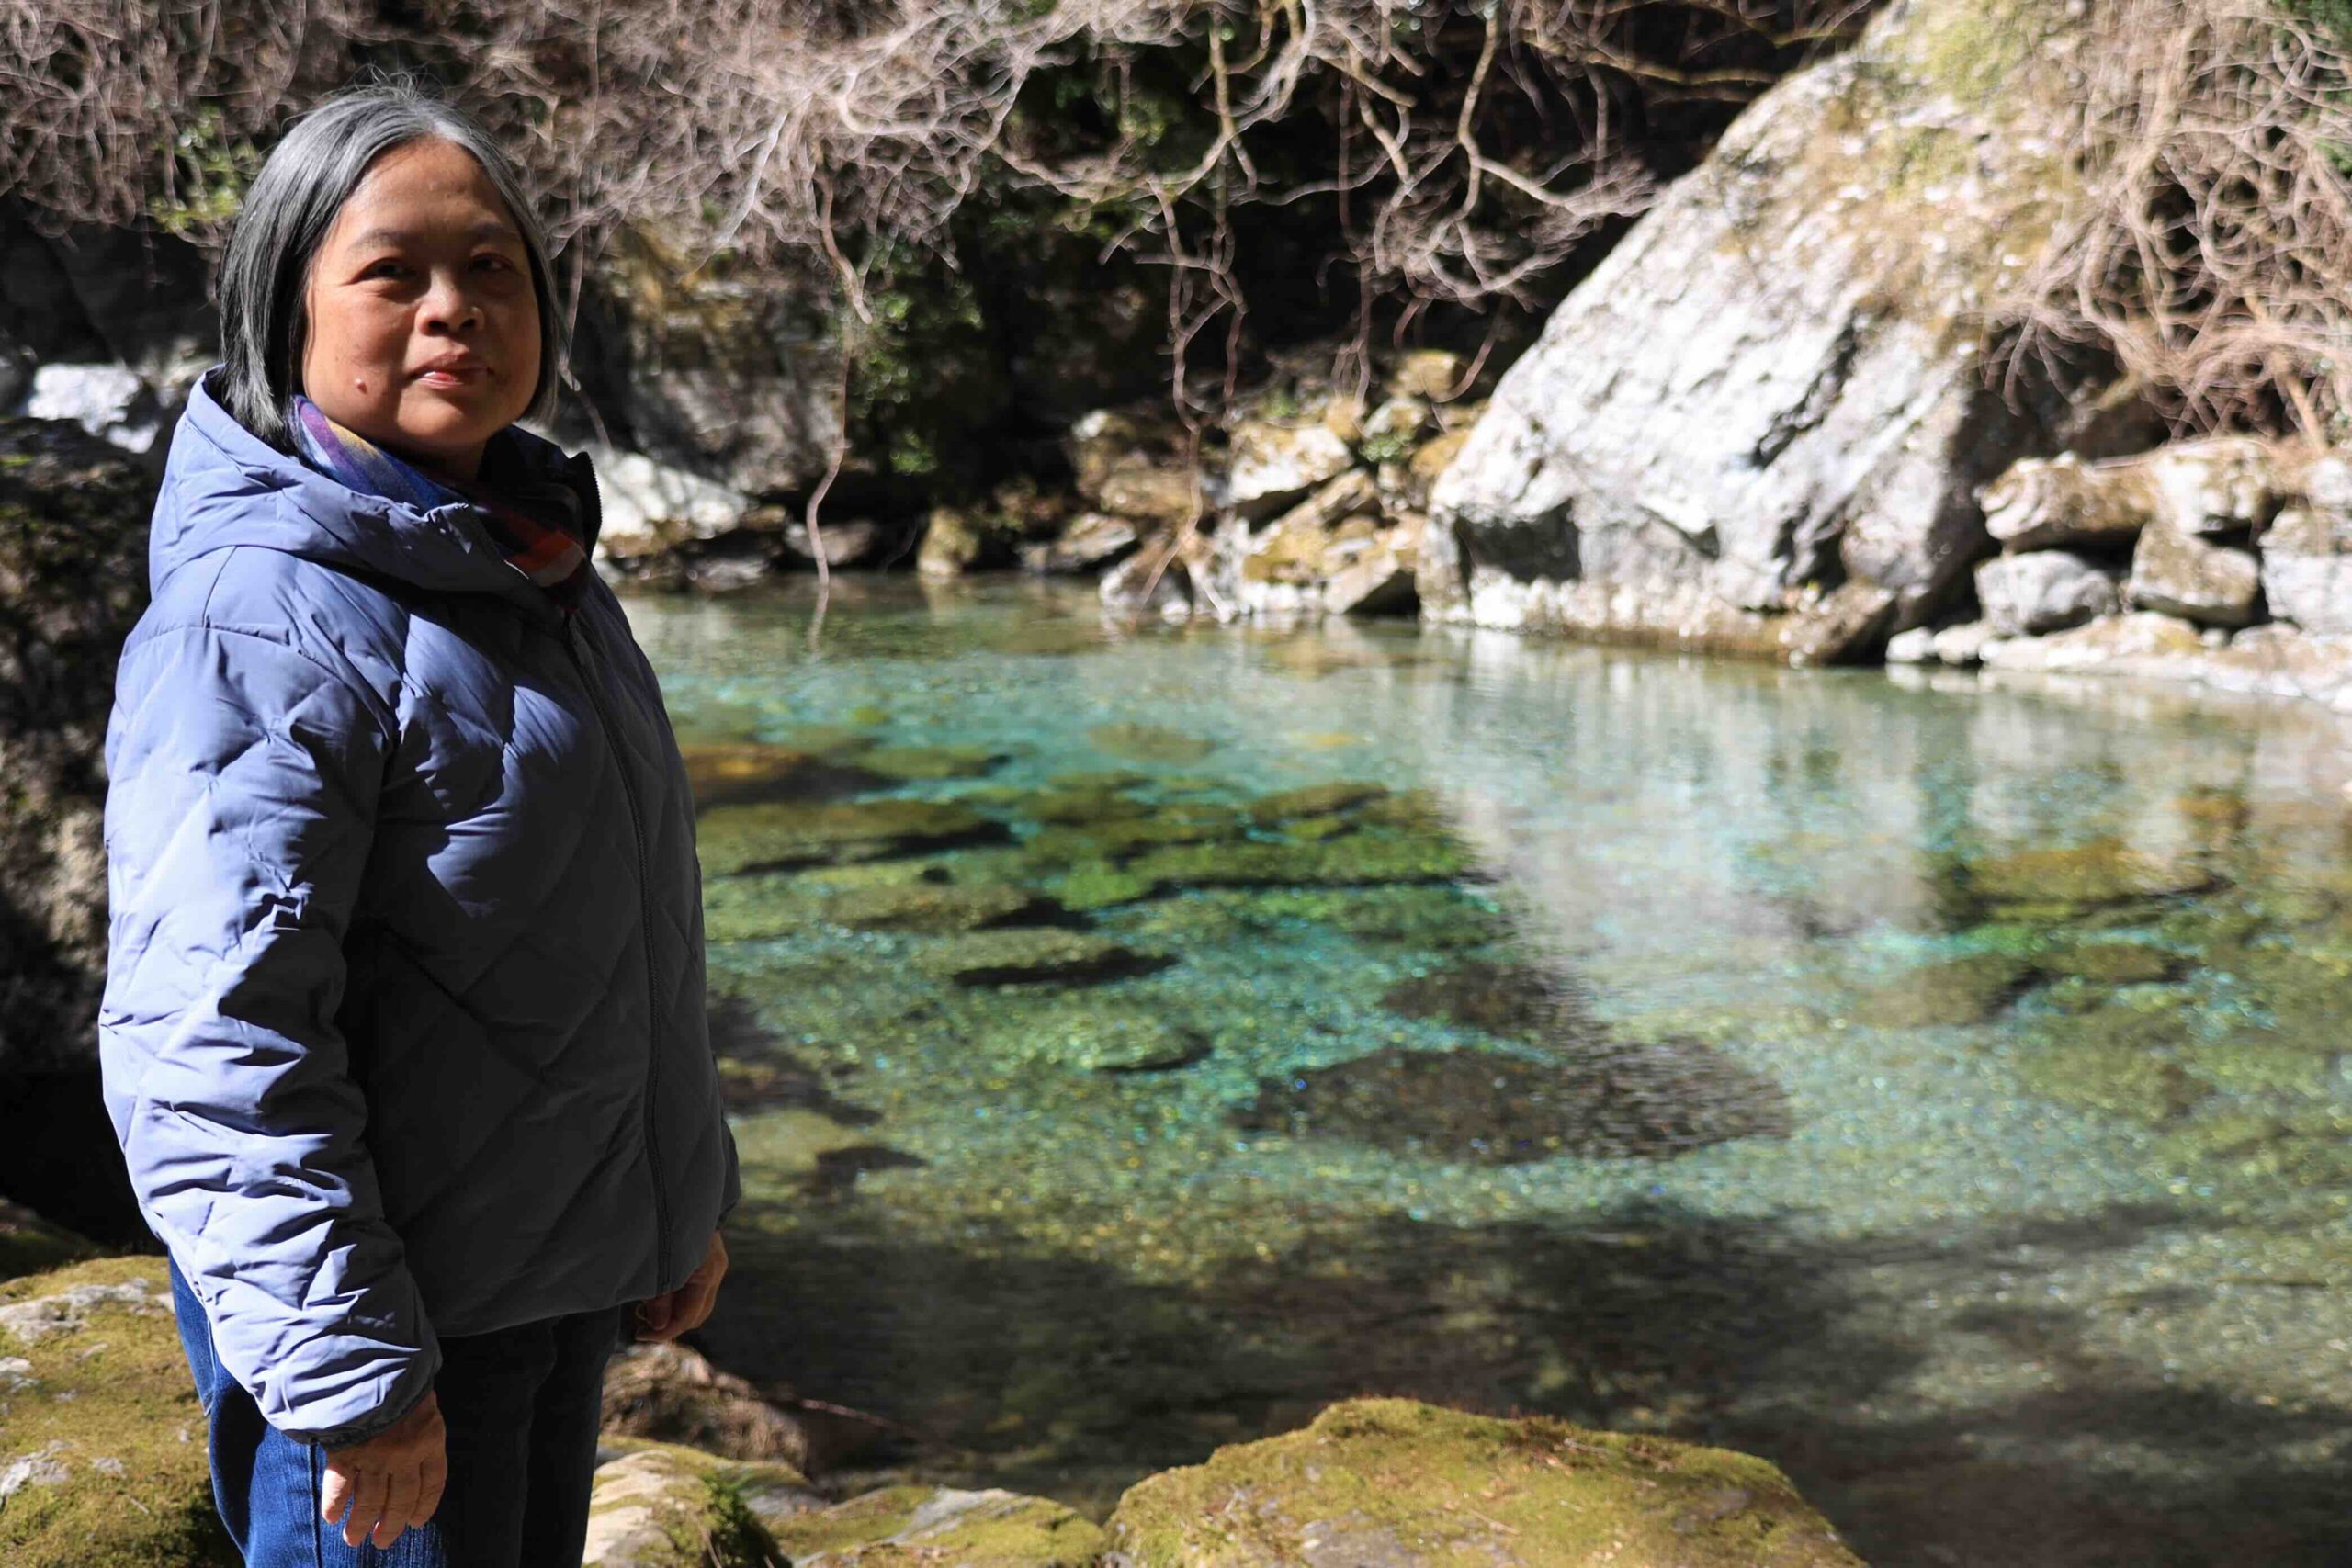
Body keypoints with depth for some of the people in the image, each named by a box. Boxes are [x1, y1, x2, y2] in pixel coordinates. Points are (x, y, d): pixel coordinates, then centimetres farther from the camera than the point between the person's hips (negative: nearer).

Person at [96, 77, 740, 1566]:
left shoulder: (542, 574, 11)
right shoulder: (260, 617, -19)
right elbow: (211, 1048, -25)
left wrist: (688, 1197, 20)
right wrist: (355, 1379, -24)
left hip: (564, 1277, 9)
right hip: (394, 1313, -8)